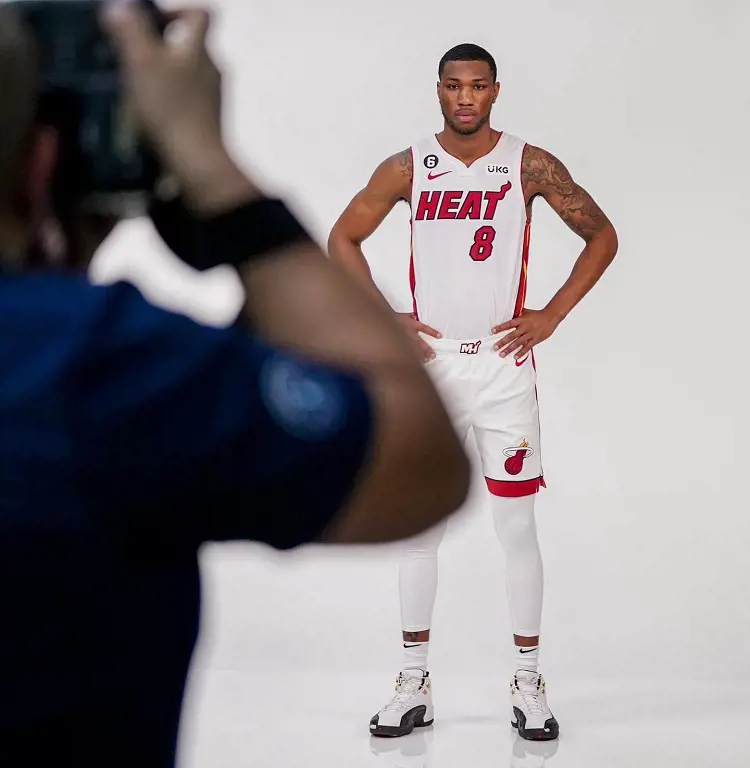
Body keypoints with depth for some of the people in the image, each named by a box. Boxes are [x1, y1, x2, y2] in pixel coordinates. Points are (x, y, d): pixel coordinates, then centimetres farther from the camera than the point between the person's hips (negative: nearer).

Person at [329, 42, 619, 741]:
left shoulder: (530, 166, -3)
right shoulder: (407, 168, 1)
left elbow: (602, 237, 5)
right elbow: (343, 240, 11)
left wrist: (552, 315, -2)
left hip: (504, 363, -1)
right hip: (427, 363, 1)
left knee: (517, 527, 2)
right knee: (418, 525, 4)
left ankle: (528, 685, 12)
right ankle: (414, 686, 13)